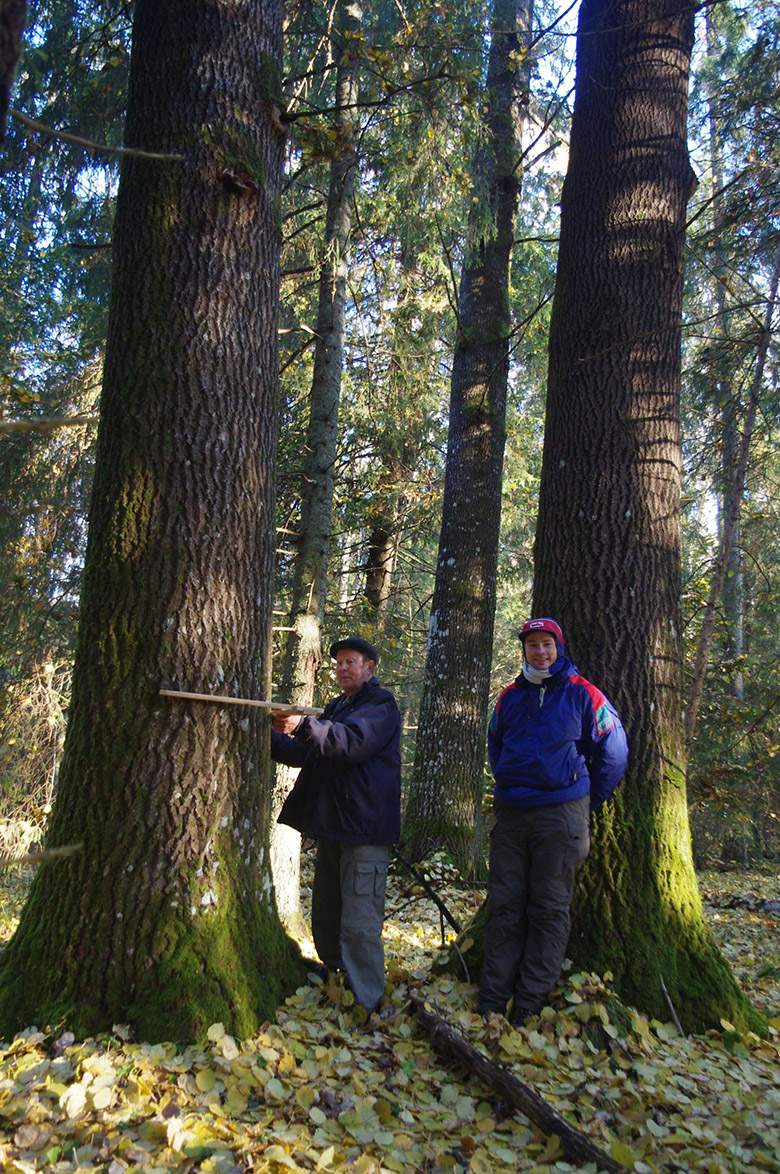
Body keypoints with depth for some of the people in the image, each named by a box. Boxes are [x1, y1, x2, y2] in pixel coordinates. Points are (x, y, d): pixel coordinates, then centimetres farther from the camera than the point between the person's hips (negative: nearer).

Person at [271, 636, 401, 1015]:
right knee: (325, 919, 17)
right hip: (331, 827, 9)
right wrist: (268, 733, 10)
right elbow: (306, 755, 23)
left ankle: (367, 1008, -2)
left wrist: (303, 726, -37)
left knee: (359, 924, -9)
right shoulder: (336, 707, 21)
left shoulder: (381, 706, -6)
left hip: (364, 830, -9)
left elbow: (352, 742, -25)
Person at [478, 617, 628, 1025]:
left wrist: (588, 801, 7)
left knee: (549, 910, 2)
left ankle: (529, 1007, 8)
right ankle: (491, 1003, 11)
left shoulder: (581, 694, -2)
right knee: (504, 906, 5)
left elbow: (612, 751, 4)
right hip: (511, 814, 4)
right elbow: (495, 746, 26)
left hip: (560, 815, -4)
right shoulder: (510, 696, 10)